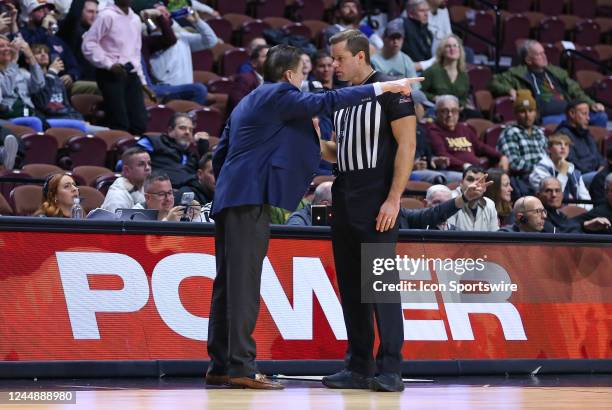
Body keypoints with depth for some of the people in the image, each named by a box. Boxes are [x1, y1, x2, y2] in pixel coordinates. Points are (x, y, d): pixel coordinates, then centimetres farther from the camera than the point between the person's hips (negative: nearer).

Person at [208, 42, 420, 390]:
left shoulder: (248, 102, 23)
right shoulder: (278, 94, -5)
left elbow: (220, 154, 24)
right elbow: (326, 102, -15)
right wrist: (384, 87, -13)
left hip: (230, 198, 10)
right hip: (250, 198, -10)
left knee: (229, 282, 9)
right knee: (244, 282, -12)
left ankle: (220, 365, 10)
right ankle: (242, 366, -14)